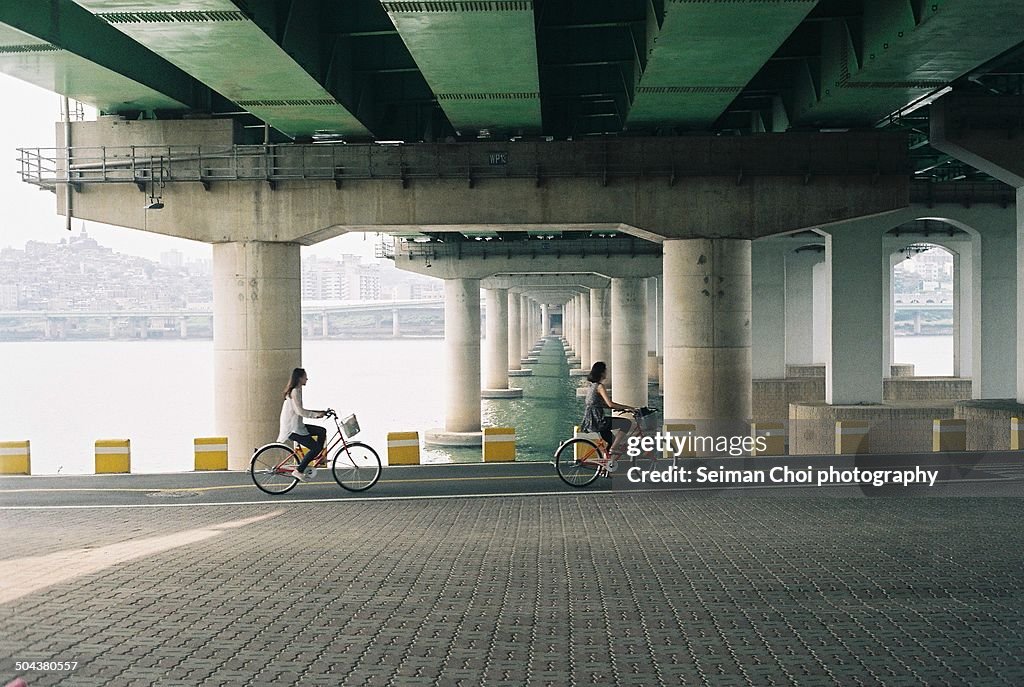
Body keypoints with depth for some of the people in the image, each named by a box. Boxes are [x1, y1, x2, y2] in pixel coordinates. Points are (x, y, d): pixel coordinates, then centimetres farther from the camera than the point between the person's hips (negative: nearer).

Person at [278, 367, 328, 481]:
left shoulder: (297, 390, 16)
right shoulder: (295, 392, -16)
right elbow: (299, 411, -23)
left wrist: (319, 412, 15)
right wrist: (316, 414, -18)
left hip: (297, 426, 10)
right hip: (293, 429, -10)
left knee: (322, 431, 7)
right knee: (316, 448, -12)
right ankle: (298, 471, -7)